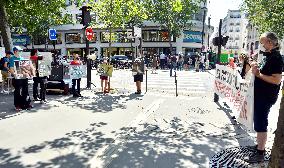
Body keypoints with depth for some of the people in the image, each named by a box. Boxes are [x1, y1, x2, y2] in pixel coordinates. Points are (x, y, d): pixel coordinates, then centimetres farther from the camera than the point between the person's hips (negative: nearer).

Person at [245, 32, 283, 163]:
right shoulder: (269, 56, 12)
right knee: (259, 122, 19)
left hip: (266, 97, -10)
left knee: (260, 124, -3)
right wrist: (256, 67, 5)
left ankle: (260, 154, 8)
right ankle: (260, 145, 34)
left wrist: (258, 74, -22)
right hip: (261, 95, 10)